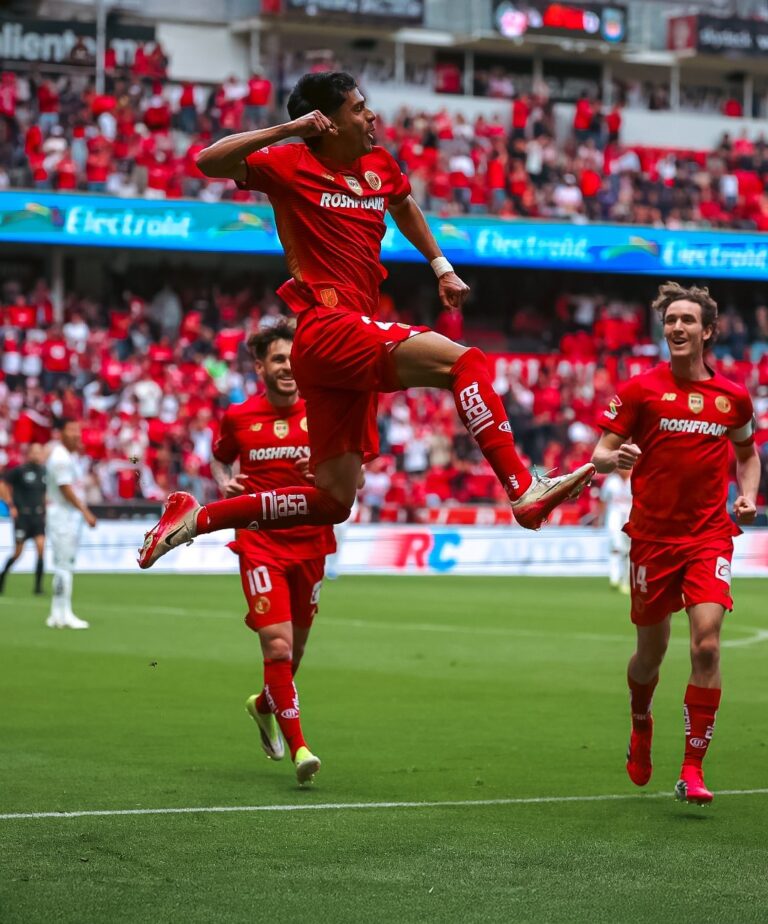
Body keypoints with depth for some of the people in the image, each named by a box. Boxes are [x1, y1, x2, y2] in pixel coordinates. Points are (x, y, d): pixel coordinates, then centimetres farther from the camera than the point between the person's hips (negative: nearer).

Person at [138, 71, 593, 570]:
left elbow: (404, 206, 38)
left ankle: (196, 517, 15)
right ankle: (525, 492, -28)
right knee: (466, 361, -23)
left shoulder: (381, 165, 15)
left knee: (333, 501, 8)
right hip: (329, 327, -8)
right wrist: (287, 129, -19)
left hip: (356, 335, 8)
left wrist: (442, 267, 34)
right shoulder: (291, 164, -3)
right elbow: (209, 162, -14)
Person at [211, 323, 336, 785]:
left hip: (310, 543, 2)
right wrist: (225, 483, -2)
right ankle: (298, 747, -12)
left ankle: (264, 704, 45)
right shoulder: (238, 417, 2)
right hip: (260, 543, -2)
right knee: (277, 644, -16)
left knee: (296, 646, 13)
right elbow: (220, 461, 20)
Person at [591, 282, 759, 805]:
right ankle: (641, 727, 42)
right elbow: (601, 453, -1)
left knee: (707, 643, -15)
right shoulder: (641, 390, -1)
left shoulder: (733, 397, 6)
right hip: (653, 536, 0)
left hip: (710, 536, 1)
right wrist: (614, 458, -24)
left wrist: (748, 496, 6)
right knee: (651, 650, 10)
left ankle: (693, 771, -10)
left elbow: (748, 452, 24)